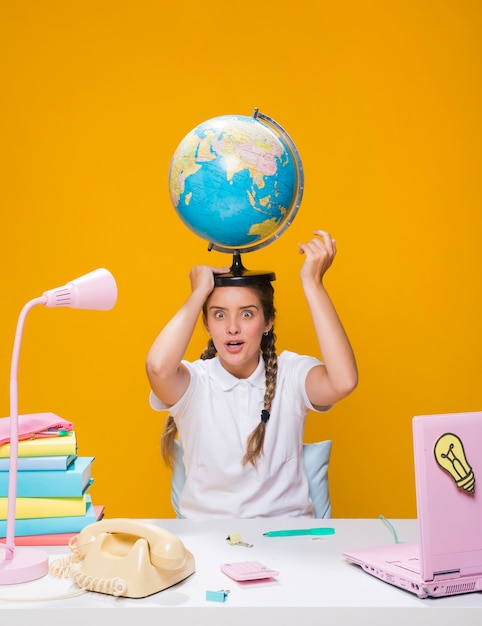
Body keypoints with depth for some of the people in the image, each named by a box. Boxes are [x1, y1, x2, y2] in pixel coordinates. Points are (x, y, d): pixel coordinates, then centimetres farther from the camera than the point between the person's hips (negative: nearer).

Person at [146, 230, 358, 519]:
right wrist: (199, 292, -14)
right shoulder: (194, 382, -4)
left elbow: (344, 382, -23)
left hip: (287, 528, 1)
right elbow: (158, 366, -28)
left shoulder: (291, 374, -1)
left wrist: (313, 282, -18)